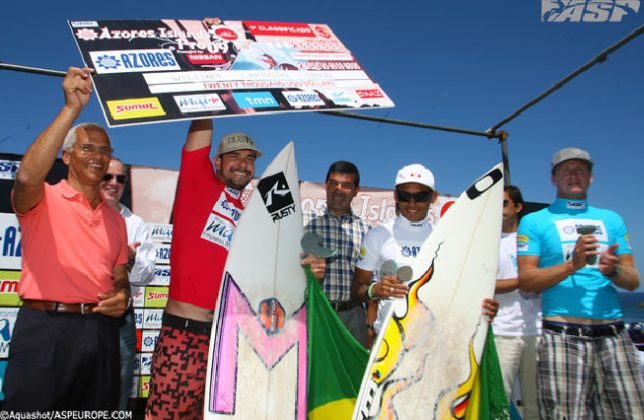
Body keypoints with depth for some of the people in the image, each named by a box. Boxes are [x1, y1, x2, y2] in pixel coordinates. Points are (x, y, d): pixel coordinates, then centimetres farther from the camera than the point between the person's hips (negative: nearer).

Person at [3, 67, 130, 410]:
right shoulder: (44, 199, 1)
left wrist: (122, 296, -4)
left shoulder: (116, 220, 16)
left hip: (100, 330, 5)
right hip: (45, 329, -4)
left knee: (98, 411, 13)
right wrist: (72, 108, -23)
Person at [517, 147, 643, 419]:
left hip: (613, 335, 4)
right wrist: (572, 265, -14)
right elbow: (526, 281, -2)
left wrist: (614, 270, -9)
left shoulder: (612, 220, 19)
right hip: (562, 336, -3)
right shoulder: (534, 221, 7)